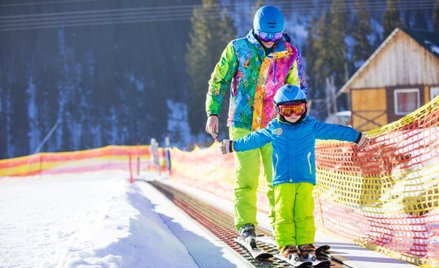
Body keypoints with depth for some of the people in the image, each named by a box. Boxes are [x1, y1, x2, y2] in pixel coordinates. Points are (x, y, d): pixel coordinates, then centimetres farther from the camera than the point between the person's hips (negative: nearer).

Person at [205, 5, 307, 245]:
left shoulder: (289, 54, 3)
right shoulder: (237, 48, -1)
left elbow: (297, 90, 13)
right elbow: (218, 81, 5)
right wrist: (213, 113, -2)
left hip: (274, 125, 2)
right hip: (242, 124, -1)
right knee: (246, 176, -9)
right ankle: (245, 225, -7)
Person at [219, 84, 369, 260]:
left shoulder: (311, 127, 8)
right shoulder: (272, 129, 9)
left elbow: (334, 131, 14)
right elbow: (253, 140, 22)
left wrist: (357, 137, 18)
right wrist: (233, 146, 28)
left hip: (305, 179, 0)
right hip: (282, 181, 1)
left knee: (304, 213, -8)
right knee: (284, 214, -7)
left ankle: (305, 244, -3)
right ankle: (286, 245, -3)